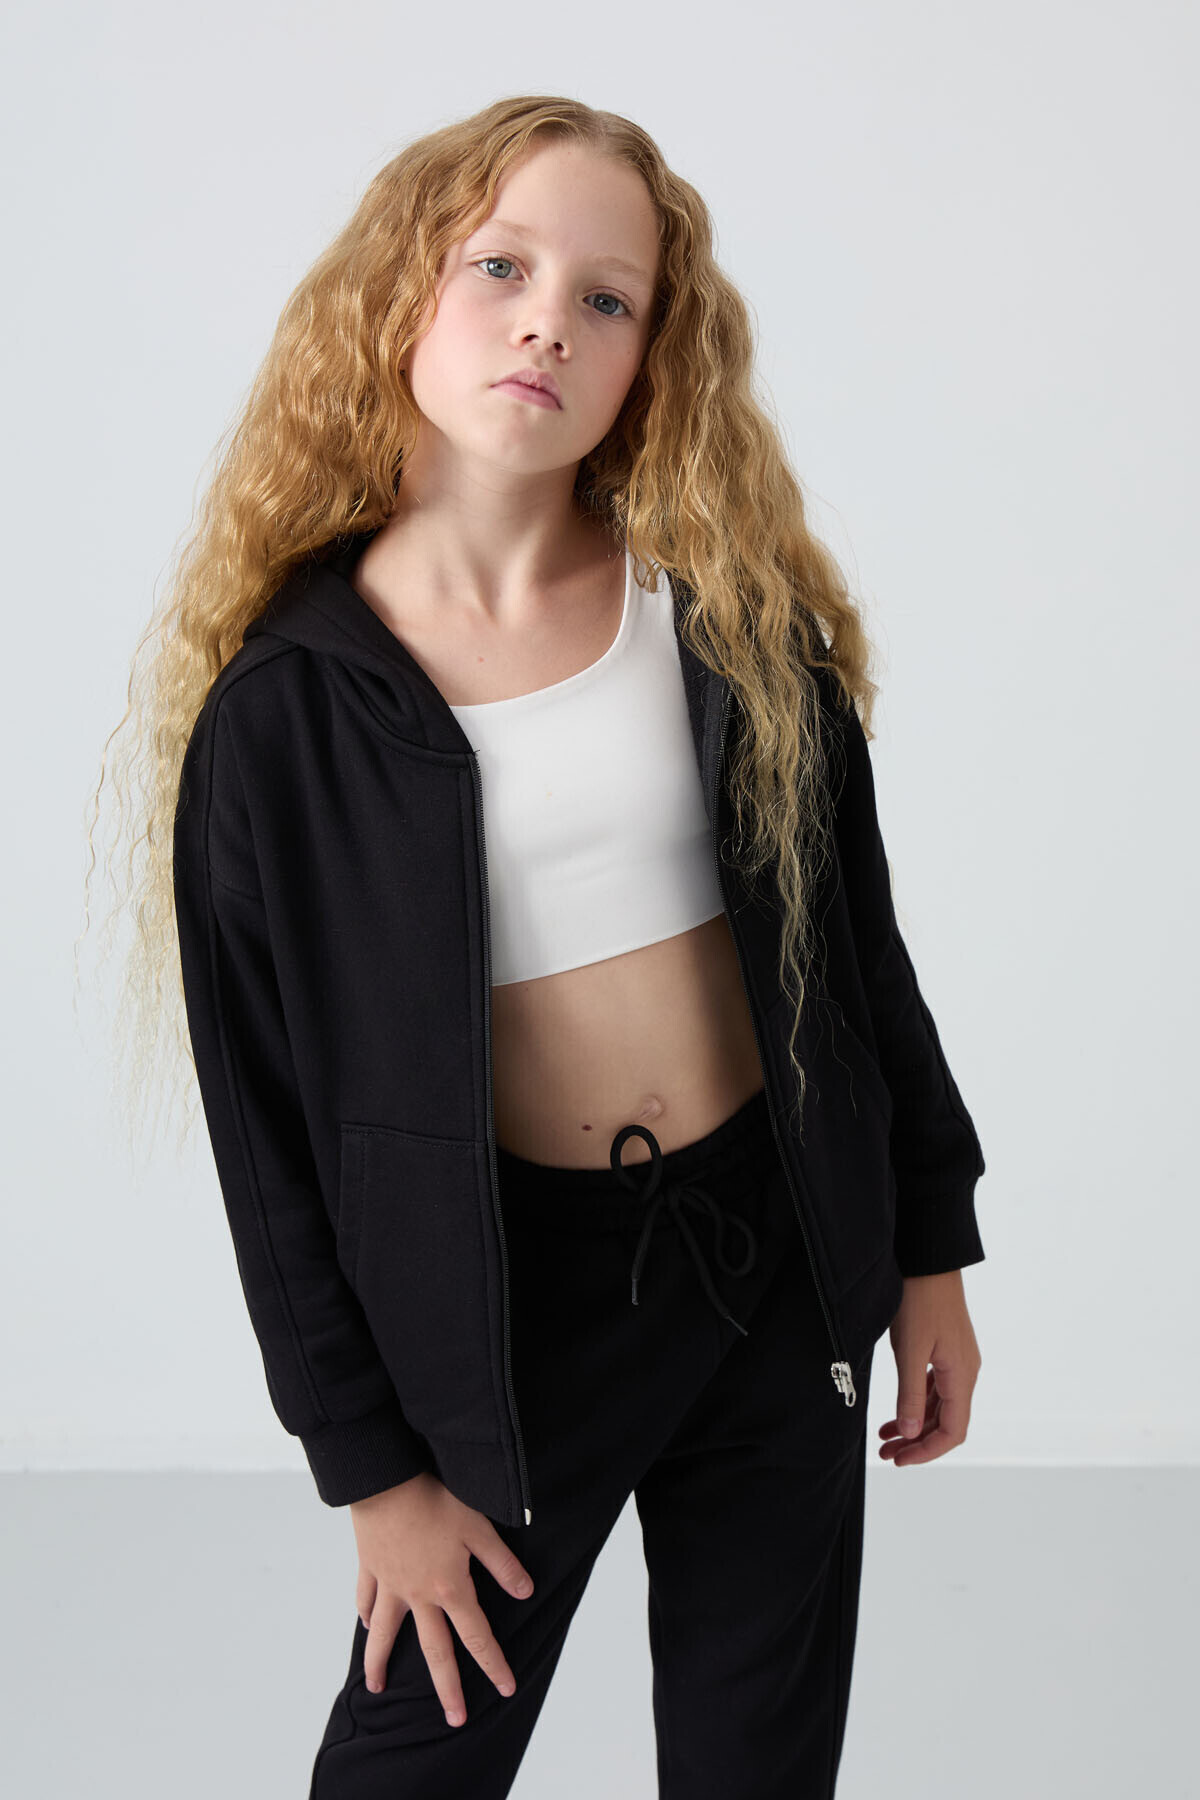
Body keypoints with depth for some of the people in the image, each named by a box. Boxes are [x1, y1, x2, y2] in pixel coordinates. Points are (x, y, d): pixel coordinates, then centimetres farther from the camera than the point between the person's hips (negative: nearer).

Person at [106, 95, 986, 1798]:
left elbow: (853, 933, 5)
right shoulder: (287, 707, -10)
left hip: (779, 1264, 2)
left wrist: (930, 1246, 7)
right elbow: (269, 1123, -5)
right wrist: (372, 1462, -3)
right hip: (508, 1294, -2)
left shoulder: (734, 614, -3)